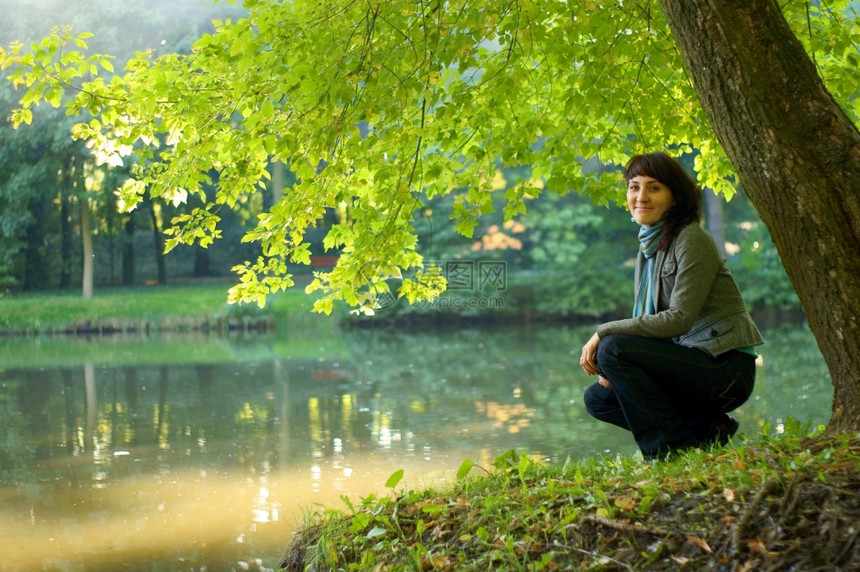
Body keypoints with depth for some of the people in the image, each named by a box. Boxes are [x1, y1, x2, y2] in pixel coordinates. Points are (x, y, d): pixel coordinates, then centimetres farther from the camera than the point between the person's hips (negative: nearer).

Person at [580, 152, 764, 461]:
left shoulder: (693, 240, -14)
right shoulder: (648, 246, 12)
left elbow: (679, 319, -23)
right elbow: (645, 322, 13)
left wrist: (604, 332, -21)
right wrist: (611, 366, -6)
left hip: (726, 368, -9)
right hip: (689, 361, 9)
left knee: (614, 349, -23)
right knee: (597, 398, 5)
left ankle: (672, 446, -12)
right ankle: (703, 431, 3)